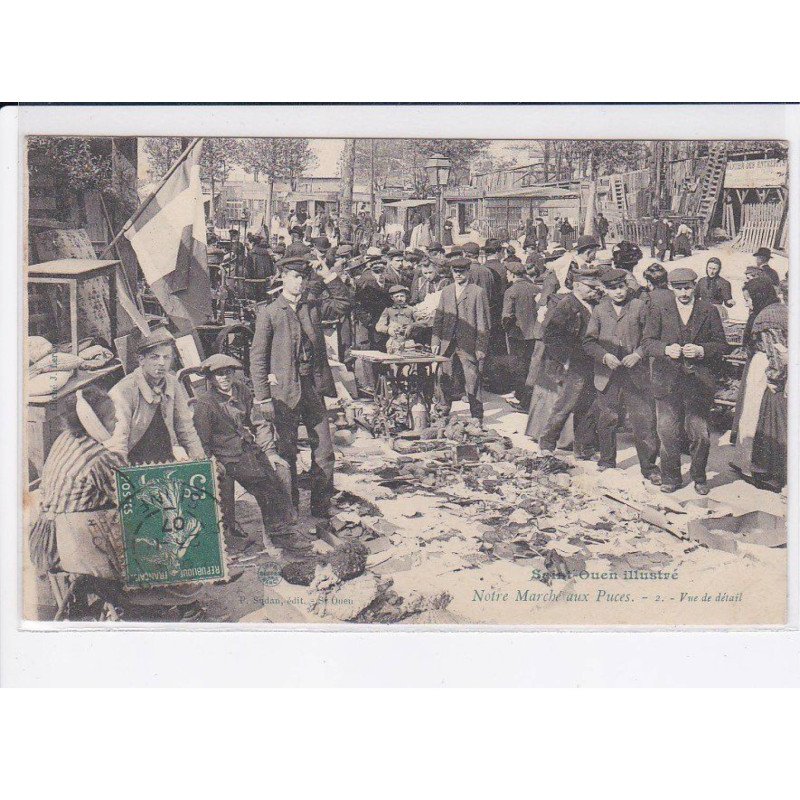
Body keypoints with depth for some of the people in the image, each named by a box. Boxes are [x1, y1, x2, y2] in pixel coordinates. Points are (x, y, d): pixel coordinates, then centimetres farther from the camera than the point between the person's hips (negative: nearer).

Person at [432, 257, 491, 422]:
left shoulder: (478, 292, -2)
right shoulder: (446, 292, 14)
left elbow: (483, 322, -4)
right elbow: (438, 318, 14)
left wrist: (480, 347, -9)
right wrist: (435, 340, 5)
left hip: (469, 345, -4)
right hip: (447, 344, 4)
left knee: (472, 380, -1)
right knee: (443, 379, 8)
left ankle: (476, 416, 8)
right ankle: (442, 410, 23)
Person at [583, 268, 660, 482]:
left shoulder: (640, 306, 3)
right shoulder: (599, 310, 8)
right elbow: (588, 342, 6)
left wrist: (638, 354, -12)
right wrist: (604, 356, -10)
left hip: (637, 375, -2)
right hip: (607, 376, 2)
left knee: (644, 421, -3)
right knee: (606, 420, 10)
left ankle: (649, 467, 7)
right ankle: (607, 460, 29)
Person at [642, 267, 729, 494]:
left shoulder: (709, 311, 7)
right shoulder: (658, 310, 7)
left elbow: (722, 345, 6)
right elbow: (647, 342, 3)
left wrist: (701, 350, -13)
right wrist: (666, 349, -16)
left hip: (699, 381, 0)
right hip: (667, 380, 0)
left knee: (700, 433, 2)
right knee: (668, 432, 2)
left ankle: (699, 477, 20)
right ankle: (670, 477, 16)